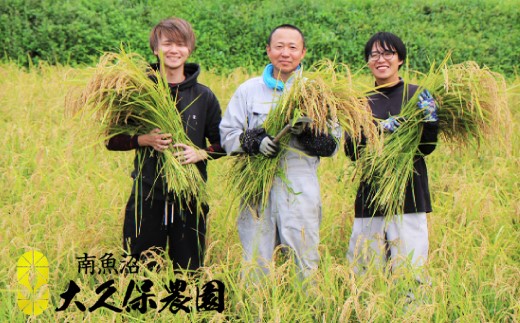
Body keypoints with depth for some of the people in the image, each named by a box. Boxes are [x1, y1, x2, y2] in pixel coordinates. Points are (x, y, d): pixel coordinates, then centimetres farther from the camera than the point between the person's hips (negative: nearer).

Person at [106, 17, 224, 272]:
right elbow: (112, 140, 4)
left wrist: (201, 153, -10)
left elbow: (222, 143, 10)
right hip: (147, 196, -1)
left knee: (190, 271, 7)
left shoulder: (204, 96, 5)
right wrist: (143, 139, -14)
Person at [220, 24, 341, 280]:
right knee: (256, 262, 2)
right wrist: (256, 141, -12)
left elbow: (334, 144, 7)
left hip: (301, 191, -1)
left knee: (305, 263, -2)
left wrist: (308, 132, -13)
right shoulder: (248, 90, 11)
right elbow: (227, 134, 7)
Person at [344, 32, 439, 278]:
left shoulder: (417, 96, 5)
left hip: (409, 195, -3)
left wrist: (430, 120, -21)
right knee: (364, 272, 3)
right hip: (369, 198, 3)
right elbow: (351, 152, 2)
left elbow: (427, 147, -2)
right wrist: (380, 131, -15)